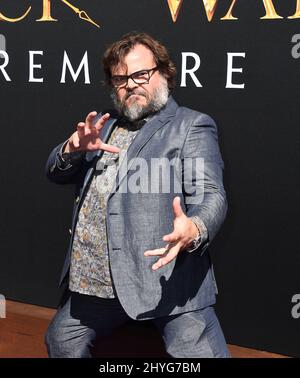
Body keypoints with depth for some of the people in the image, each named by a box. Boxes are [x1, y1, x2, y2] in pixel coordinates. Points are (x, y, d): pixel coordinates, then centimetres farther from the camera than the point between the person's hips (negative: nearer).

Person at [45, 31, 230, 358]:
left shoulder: (191, 126, 0)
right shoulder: (103, 125, 21)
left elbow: (211, 196, -11)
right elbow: (56, 172, 18)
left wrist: (194, 230, -35)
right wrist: (74, 148, -6)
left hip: (165, 277, -6)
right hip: (92, 280, 6)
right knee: (61, 343, 18)